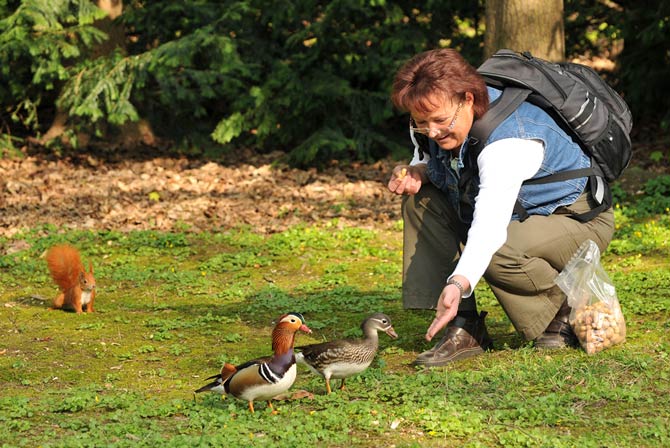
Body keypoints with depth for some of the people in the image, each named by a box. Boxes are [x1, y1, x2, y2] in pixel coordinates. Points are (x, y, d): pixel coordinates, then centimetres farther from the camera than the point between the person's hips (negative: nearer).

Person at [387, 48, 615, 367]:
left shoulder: (509, 141, -36)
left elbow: (489, 226, -48)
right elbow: (430, 162, 13)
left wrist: (458, 283, -63)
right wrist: (416, 173, -14)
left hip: (580, 218, -8)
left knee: (495, 252, -37)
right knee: (420, 198, -9)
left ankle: (568, 314, -5)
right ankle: (463, 329, -13)